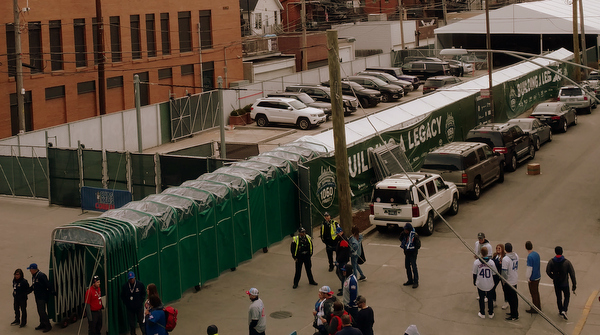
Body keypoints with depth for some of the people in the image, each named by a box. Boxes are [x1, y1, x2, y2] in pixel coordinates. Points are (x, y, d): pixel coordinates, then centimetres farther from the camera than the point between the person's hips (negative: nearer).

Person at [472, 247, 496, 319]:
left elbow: (474, 273, -4)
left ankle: (482, 313, 26)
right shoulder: (491, 262, -14)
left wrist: (474, 281, 13)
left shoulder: (476, 262, -15)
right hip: (490, 284, 1)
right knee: (490, 298, 18)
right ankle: (491, 313, 29)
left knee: (481, 298, 17)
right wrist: (494, 281, 15)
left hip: (480, 284, -1)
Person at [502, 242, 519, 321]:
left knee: (511, 299, 3)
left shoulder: (505, 259, -24)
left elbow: (504, 272, -20)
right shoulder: (516, 256, 0)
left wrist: (504, 280, -9)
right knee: (515, 297, 19)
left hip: (508, 281, -8)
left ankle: (514, 316, 10)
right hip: (515, 280, 8)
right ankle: (515, 313, 31)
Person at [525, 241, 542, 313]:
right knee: (536, 292, 21)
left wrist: (528, 278, -12)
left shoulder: (530, 256, -24)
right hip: (538, 276, 8)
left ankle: (534, 309, 15)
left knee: (534, 294, 5)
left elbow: (529, 268, -22)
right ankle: (538, 307, 33)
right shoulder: (536, 254, 1)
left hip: (533, 278, -8)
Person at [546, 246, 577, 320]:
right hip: (565, 283, -2)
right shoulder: (567, 262, -19)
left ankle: (560, 311, 33)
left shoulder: (551, 262, -15)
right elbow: (572, 274, -14)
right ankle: (564, 311, 1)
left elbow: (548, 272, -2)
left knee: (558, 297, 20)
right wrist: (574, 284, -6)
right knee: (567, 297, 18)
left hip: (556, 283, 2)